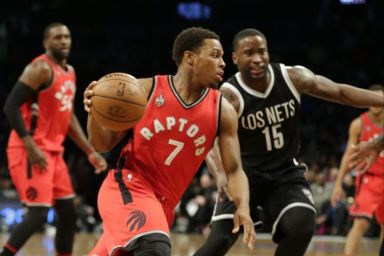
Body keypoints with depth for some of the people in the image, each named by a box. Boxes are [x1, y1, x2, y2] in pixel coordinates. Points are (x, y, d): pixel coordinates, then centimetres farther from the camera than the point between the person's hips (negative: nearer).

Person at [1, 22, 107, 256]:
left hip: (53, 151, 9)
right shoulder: (41, 68, -13)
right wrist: (30, 147, -26)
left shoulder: (70, 72, 15)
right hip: (32, 151, -9)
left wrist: (91, 152, 17)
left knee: (69, 213, 12)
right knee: (38, 214, -16)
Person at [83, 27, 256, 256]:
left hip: (163, 202, 5)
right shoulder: (145, 90, -9)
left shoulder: (223, 111, -4)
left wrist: (243, 208, -24)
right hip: (127, 187, -5)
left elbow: (234, 170, -4)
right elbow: (103, 145, -3)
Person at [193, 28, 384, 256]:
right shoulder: (228, 96, -21)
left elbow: (341, 92, -1)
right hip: (245, 174, -3)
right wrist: (221, 174, -54)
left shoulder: (293, 77, -9)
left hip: (286, 173, 3)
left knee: (301, 227, -20)